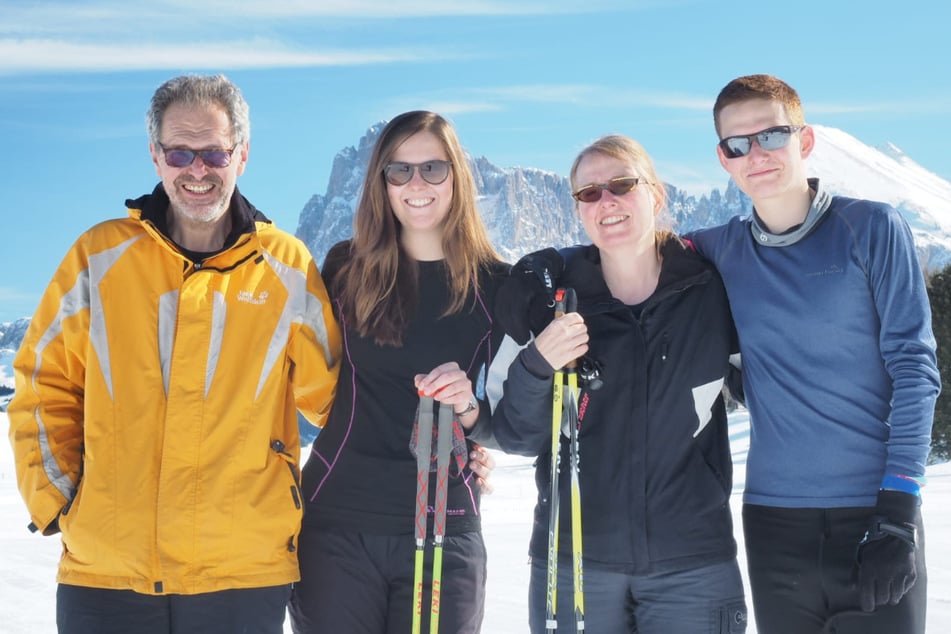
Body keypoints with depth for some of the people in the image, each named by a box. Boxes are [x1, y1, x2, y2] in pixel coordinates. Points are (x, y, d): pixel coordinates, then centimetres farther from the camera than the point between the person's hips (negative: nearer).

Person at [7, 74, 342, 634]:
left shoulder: (288, 267, 4)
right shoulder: (100, 257, 5)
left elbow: (328, 394, 12)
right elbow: (45, 389, 10)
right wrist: (54, 501, 1)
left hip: (245, 572, 0)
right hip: (104, 571, 1)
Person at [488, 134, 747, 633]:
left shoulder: (710, 289, -3)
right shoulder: (544, 289, -4)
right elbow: (516, 437, -1)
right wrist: (536, 366, -17)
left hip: (692, 566, 0)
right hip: (573, 563, 0)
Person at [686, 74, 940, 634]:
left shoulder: (873, 229, -1)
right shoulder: (721, 251, 6)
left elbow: (913, 367, -5)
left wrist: (898, 510, -11)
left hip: (875, 511, -3)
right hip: (773, 519, 3)